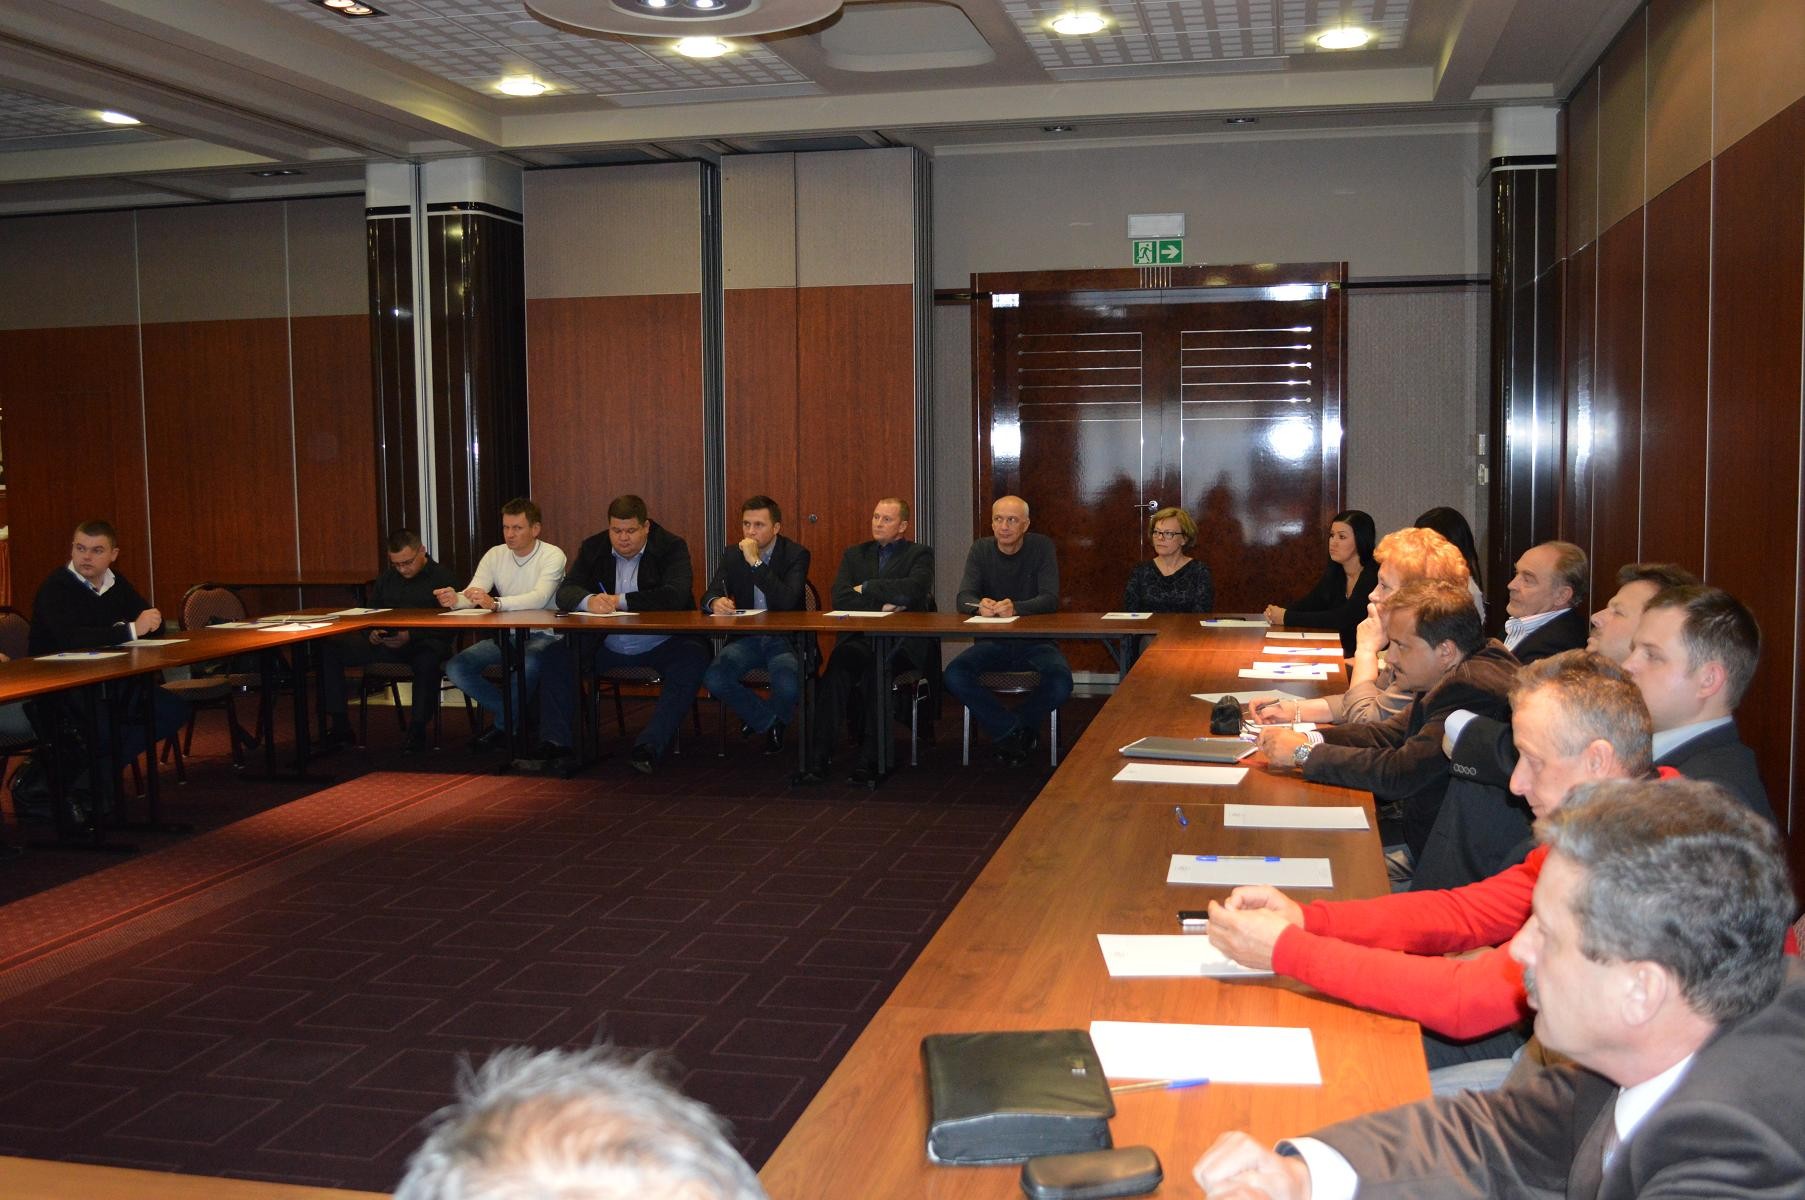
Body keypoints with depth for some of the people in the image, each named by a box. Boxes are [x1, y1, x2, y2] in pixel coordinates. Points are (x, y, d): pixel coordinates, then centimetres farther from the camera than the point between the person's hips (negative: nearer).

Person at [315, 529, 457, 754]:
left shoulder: (442, 577, 0)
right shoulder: (386, 579, 19)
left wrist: (411, 637, -23)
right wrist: (372, 632, -1)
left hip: (425, 642, -6)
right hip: (386, 641, 6)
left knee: (428, 659, -44)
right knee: (328, 649, -12)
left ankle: (417, 728, -27)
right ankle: (339, 725, -8)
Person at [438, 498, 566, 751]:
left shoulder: (553, 556, -10)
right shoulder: (495, 555, 6)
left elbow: (540, 598, -27)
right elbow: (473, 595, -4)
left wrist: (495, 604, -41)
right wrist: (455, 599, -29)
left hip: (542, 636, -6)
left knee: (527, 664, -38)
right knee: (456, 668, -15)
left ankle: (504, 726, -10)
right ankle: (516, 718, 0)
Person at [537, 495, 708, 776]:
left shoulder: (671, 547, -6)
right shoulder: (593, 547, 6)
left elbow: (675, 596, -21)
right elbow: (565, 592, -4)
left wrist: (620, 601, -25)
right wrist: (588, 601, -30)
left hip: (659, 645, -4)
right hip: (606, 645, 4)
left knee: (693, 658, -33)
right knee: (558, 655, -17)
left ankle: (649, 746, -33)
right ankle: (555, 742, -9)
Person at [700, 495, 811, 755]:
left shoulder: (796, 555, -6)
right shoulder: (732, 554, 8)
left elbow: (787, 601, -22)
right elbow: (709, 595, -1)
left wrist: (756, 562, -24)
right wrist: (715, 602, -28)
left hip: (785, 638, -4)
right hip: (746, 638, 4)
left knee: (788, 686, -33)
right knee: (713, 679, -25)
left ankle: (760, 719, 8)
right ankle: (771, 722, 2)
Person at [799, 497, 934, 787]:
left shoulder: (919, 554, 11)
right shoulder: (854, 554, 22)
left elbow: (913, 589, -11)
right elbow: (840, 598, 6)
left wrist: (866, 588, -3)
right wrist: (881, 605, -7)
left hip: (902, 643, -2)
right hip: (859, 639, 3)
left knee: (875, 668, -36)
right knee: (840, 663, -31)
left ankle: (870, 760, -32)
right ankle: (818, 759, -35)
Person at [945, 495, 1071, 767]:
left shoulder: (1042, 547, -3)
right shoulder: (980, 549, 3)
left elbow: (1050, 600, -14)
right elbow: (964, 598, -7)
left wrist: (1016, 608, -35)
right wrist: (980, 605, -34)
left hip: (1034, 641, -2)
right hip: (992, 642, 2)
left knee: (1061, 682, -31)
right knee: (954, 675, -27)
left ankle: (1005, 730, -3)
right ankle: (1017, 732, -12)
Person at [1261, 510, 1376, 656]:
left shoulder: (1375, 576, -18)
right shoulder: (1333, 572, 6)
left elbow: (1342, 618, -25)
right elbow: (1310, 602, 9)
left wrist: (1287, 618, -23)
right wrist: (1279, 611, -14)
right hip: (1340, 650, 7)